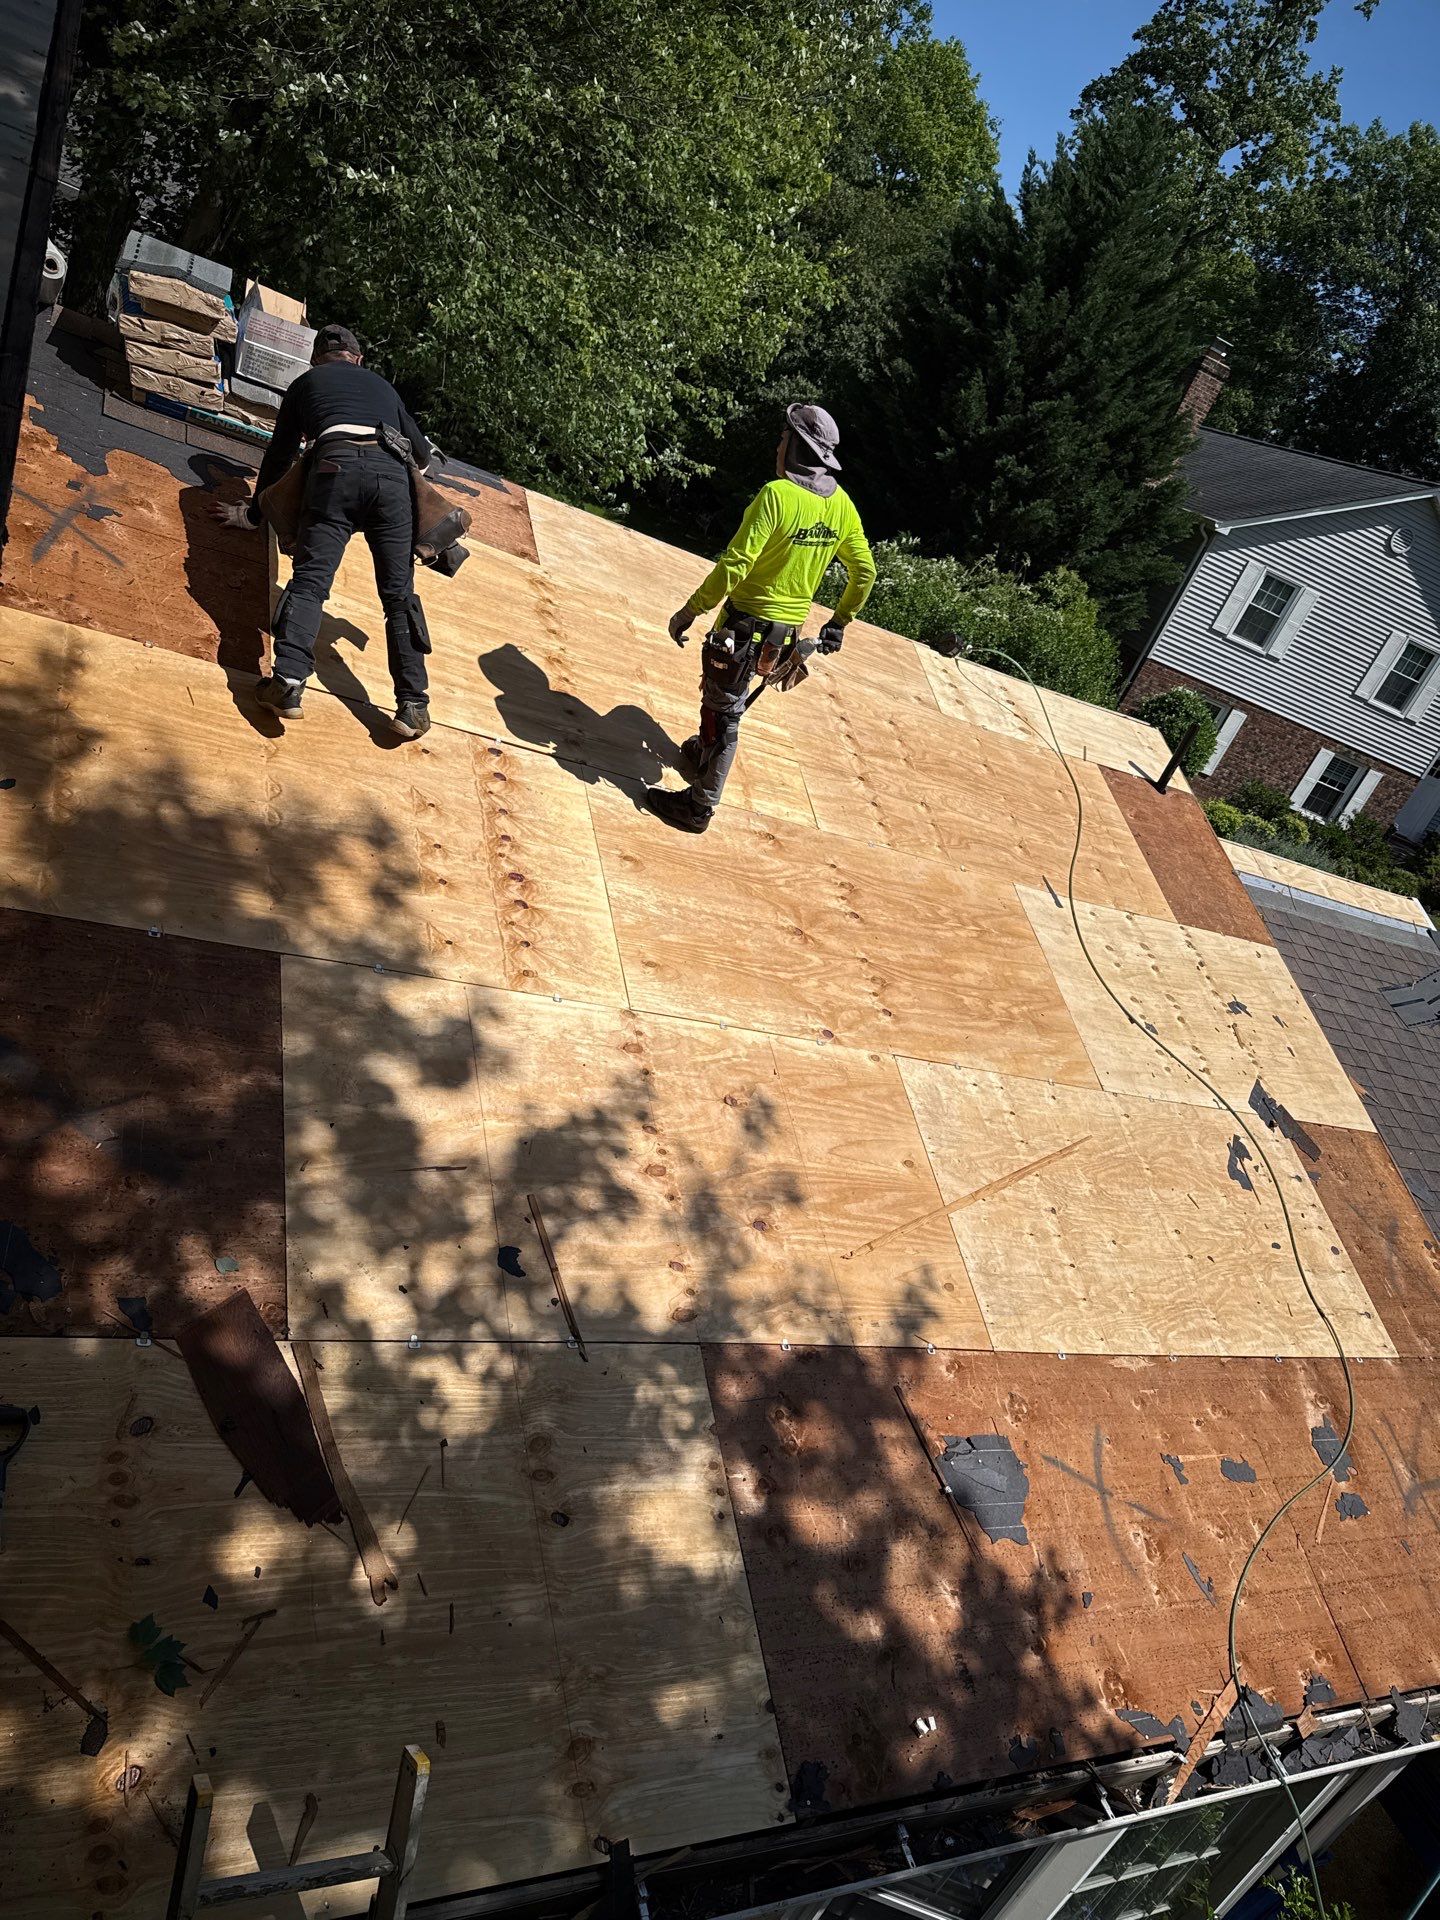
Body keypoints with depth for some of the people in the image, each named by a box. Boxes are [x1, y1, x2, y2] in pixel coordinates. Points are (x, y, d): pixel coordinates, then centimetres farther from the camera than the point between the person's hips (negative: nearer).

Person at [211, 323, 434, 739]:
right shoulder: (381, 385, 36)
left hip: (336, 468, -2)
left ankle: (288, 680, -29)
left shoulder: (307, 382, 29)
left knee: (310, 578, -9)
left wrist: (254, 512, 41)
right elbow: (423, 452, 39)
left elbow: (278, 455, 30)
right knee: (399, 593, -1)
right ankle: (413, 705, -11)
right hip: (392, 474, 2)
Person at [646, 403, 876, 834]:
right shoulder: (842, 504, 2)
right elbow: (864, 572, 10)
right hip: (789, 631, 7)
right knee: (725, 699, 28)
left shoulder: (776, 494, -19)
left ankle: (699, 807, 13)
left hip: (747, 624, -7)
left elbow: (734, 566, -24)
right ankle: (700, 758, 48)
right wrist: (839, 622, 23)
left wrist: (689, 612, -17)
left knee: (723, 714, 3)